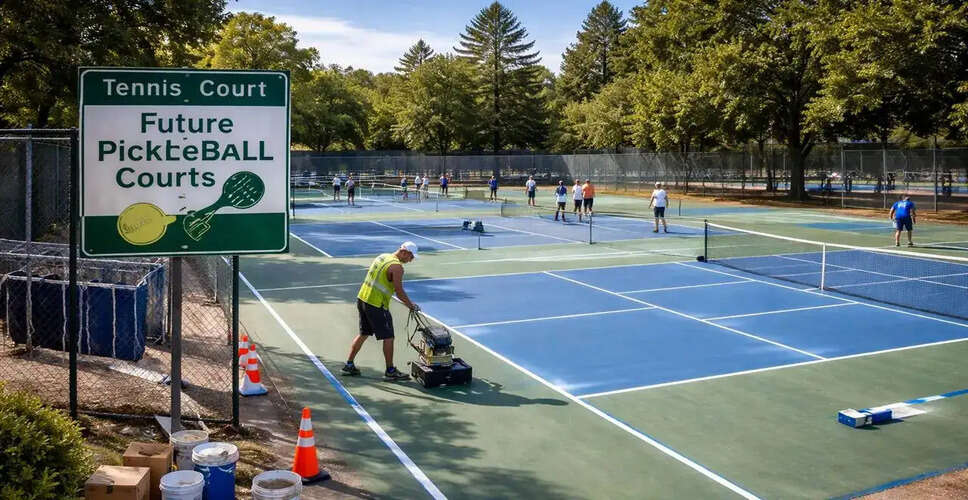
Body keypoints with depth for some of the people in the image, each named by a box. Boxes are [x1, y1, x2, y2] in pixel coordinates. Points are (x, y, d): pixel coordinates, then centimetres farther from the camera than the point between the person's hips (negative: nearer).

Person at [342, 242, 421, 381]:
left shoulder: (382, 256, 11)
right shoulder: (397, 267, -16)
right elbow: (399, 292, -14)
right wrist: (412, 306, 0)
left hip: (362, 298, 9)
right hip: (376, 306, -9)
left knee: (363, 334, 20)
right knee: (388, 337, 3)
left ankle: (349, 365, 24)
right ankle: (390, 371, 12)